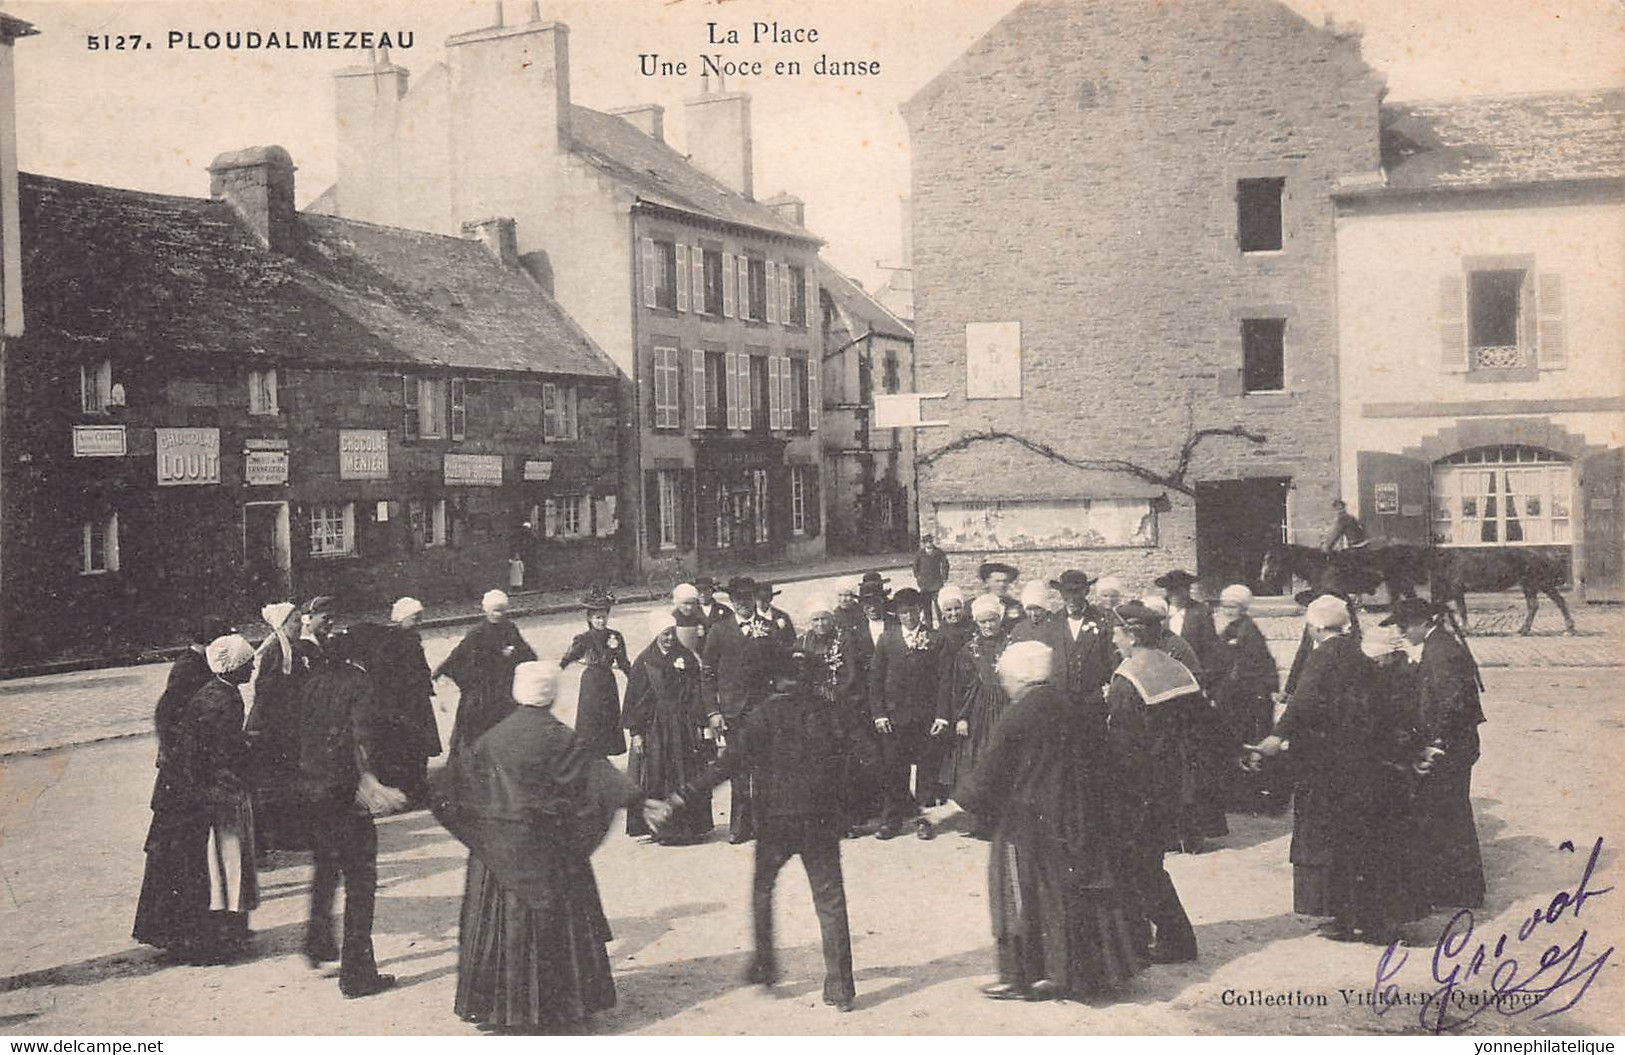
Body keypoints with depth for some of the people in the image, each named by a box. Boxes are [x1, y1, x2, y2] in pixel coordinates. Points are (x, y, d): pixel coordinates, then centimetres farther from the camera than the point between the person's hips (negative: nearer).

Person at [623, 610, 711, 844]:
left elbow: (696, 692, 6)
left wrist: (698, 724, 0)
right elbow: (634, 699, -1)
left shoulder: (686, 658, 6)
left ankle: (688, 827, 9)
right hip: (654, 727, -2)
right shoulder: (643, 662, -1)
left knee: (687, 779, 2)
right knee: (657, 780, -1)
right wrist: (635, 733, -5)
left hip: (683, 726, 2)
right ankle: (662, 829, 6)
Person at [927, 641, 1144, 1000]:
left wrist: (955, 805, -6)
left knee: (1027, 897, 3)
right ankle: (1092, 968, 20)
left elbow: (991, 770, -13)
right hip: (1075, 819, 7)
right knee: (1071, 891, 14)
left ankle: (1021, 978, 8)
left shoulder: (1020, 715, -15)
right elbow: (1095, 757, 11)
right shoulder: (1067, 708, 5)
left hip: (1030, 819, -7)